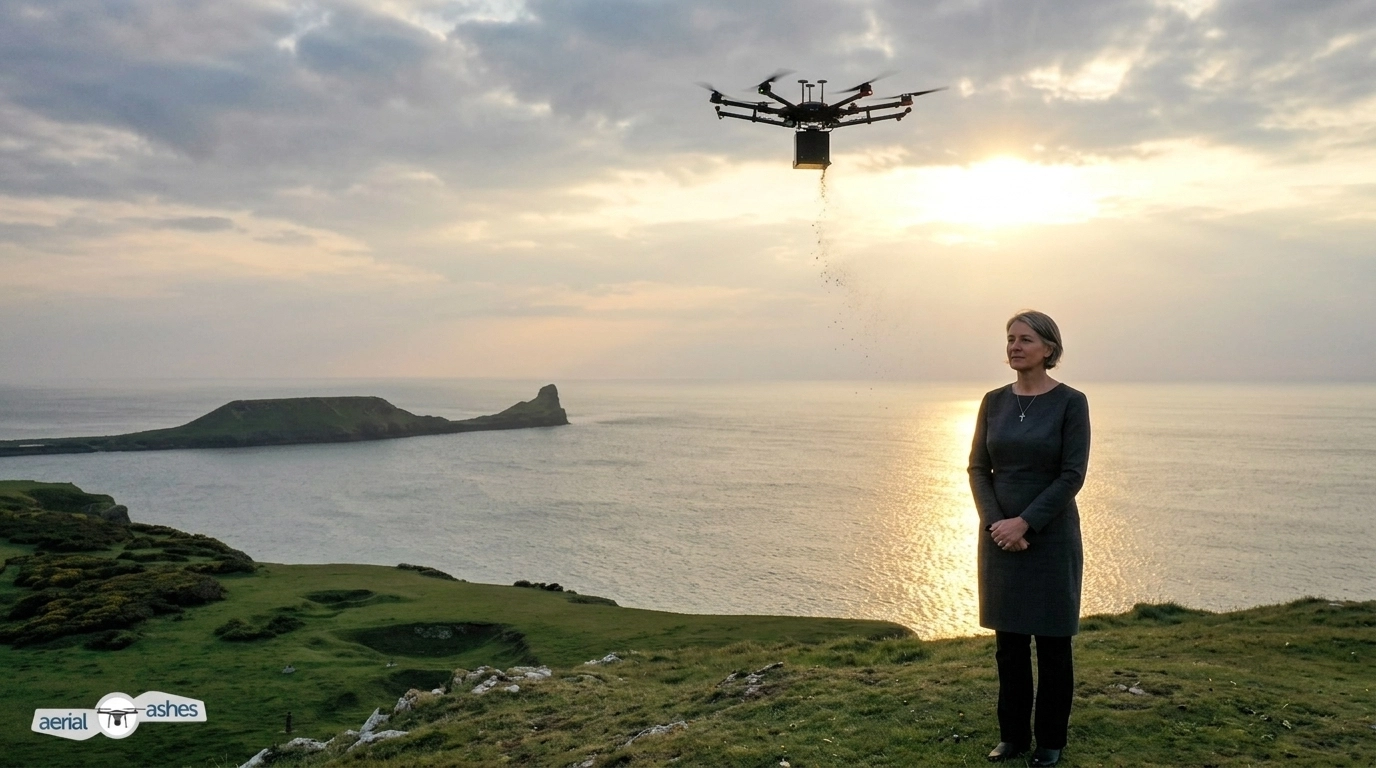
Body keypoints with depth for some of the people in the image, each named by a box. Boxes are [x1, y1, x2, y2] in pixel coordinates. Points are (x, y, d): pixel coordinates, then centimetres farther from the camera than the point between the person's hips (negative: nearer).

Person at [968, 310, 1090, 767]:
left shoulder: (1070, 402, -8)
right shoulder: (994, 401, 4)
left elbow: (1072, 475, -13)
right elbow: (978, 468, 3)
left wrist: (1025, 523, -17)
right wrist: (997, 523, -11)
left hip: (1050, 536, -4)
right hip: (1000, 536, 4)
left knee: (1051, 642, 7)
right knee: (1008, 641, 11)